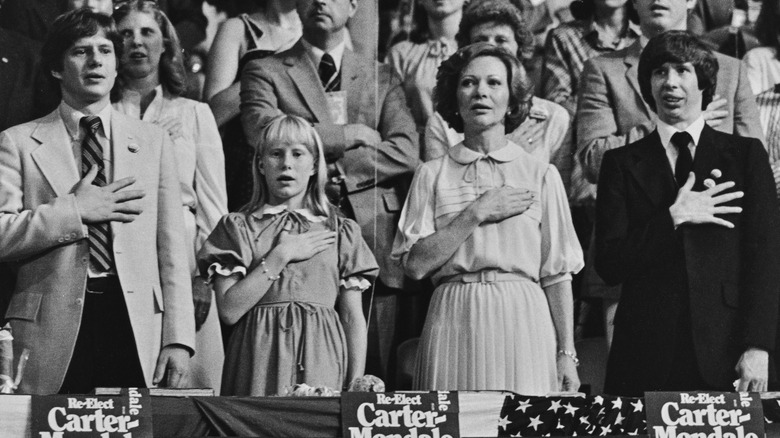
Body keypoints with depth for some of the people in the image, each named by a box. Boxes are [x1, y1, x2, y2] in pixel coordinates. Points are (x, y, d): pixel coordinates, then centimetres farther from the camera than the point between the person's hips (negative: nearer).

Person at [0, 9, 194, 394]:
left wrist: (178, 338, 1)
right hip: (53, 333, -2)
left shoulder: (153, 141, 14)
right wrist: (74, 212, -9)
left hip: (137, 328, 2)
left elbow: (172, 247, 9)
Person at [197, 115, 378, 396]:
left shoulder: (340, 232, 11)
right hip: (259, 359, -1)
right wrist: (281, 256, -7)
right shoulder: (237, 228, 8)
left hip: (321, 361, 1)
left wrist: (356, 389, -2)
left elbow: (353, 318, 8)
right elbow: (229, 310, -4)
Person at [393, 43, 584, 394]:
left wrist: (566, 354, 0)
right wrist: (476, 214, -7)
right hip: (454, 323, 0)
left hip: (523, 320, 0)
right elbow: (415, 264, -2)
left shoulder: (541, 175, 8)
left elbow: (557, 274, 6)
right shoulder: (432, 175, 9)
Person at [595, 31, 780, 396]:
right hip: (647, 355, 0)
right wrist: (674, 218, -10)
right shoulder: (622, 163, 9)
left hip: (726, 352, 0)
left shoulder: (746, 154, 8)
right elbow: (608, 265, 1)